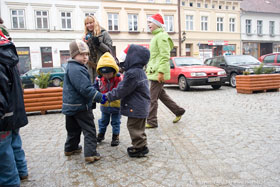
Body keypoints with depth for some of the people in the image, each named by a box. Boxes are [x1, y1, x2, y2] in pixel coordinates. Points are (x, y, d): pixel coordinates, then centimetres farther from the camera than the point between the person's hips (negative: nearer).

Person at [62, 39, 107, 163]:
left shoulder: (71, 67, 13)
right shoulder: (76, 69, -21)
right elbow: (86, 89, -28)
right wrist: (101, 98, -24)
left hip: (71, 105, 10)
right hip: (80, 106, -10)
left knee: (73, 129, 24)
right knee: (89, 130, -1)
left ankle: (70, 148, 39)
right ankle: (91, 154, 0)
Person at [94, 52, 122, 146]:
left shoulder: (119, 79, -20)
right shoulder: (99, 79, -11)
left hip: (116, 105, -3)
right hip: (104, 106, 3)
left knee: (116, 122, 13)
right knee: (103, 121, 22)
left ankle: (115, 136, 30)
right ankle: (101, 134, 42)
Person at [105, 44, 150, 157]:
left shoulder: (132, 73, -23)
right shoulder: (140, 71, 9)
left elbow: (121, 90, -19)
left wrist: (108, 96, -9)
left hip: (136, 108, -10)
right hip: (141, 107, 10)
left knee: (134, 128, 4)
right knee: (138, 127, 20)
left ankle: (139, 148, 16)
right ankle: (141, 146, 32)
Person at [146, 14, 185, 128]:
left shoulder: (161, 36, -11)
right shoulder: (156, 36, 20)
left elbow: (165, 56, -19)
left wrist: (161, 72, -23)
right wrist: (149, 69, 24)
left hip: (158, 73, -10)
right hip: (154, 72, 10)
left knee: (152, 97, -5)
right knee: (161, 94, 18)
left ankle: (151, 122, 5)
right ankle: (178, 111, 30)